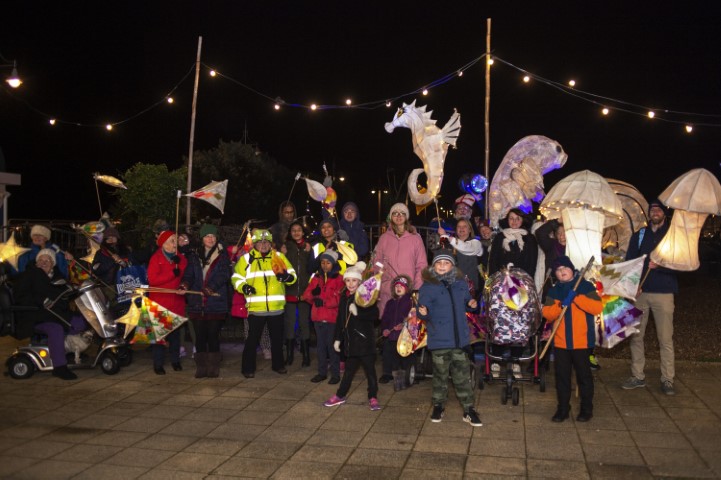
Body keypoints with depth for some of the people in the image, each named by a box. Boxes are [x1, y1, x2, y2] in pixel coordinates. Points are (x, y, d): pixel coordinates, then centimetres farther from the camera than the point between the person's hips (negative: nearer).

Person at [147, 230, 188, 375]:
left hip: (177, 301, 4)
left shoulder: (180, 258, 10)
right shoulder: (156, 258, -5)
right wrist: (172, 273, -17)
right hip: (160, 302, -4)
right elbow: (152, 279, -17)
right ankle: (158, 364, 7)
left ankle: (175, 360, 21)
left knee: (175, 332, 10)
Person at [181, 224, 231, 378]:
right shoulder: (194, 256, 13)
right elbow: (189, 275, 6)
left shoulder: (223, 255, 4)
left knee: (213, 335, 0)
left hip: (216, 303, -2)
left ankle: (213, 367, 11)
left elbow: (224, 275, -9)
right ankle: (201, 367, 15)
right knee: (200, 336, 6)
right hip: (197, 303, 3)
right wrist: (185, 285, -17)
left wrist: (211, 287, -25)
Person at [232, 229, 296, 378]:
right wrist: (243, 287, -15)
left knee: (277, 338, 15)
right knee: (252, 339, 2)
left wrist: (287, 277, -13)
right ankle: (248, 368, 15)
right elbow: (236, 278, 5)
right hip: (255, 308, -2)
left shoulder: (279, 257, 6)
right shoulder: (246, 259, 1)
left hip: (276, 307, 3)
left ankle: (278, 364, 31)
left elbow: (293, 275, 10)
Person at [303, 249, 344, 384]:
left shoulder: (339, 279, -4)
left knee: (332, 345, -2)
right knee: (321, 345, 12)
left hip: (332, 318, -5)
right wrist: (313, 294, -16)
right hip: (318, 317, 5)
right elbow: (306, 294, 6)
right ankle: (322, 372, 22)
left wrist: (323, 302, -23)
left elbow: (338, 299, -13)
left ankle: (335, 374, 9)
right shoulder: (317, 277, 13)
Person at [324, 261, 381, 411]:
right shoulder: (345, 297, 9)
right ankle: (340, 395, 27)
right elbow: (340, 319, 14)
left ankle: (373, 398, 13)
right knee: (349, 369, 16)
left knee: (369, 369, 3)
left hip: (365, 339, -5)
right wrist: (337, 338, 15)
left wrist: (358, 312, -26)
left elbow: (374, 315, -16)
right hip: (350, 340, 5)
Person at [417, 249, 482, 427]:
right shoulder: (428, 286, -8)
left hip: (460, 338, 3)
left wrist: (471, 304, -1)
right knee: (440, 375, 11)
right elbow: (423, 312, -9)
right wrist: (423, 313, -31)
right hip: (439, 340, -3)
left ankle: (469, 410, 18)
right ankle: (438, 406, 28)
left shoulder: (461, 284, 5)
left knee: (463, 376, 8)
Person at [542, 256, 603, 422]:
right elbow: (547, 313, -2)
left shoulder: (586, 286, -2)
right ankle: (562, 408, 21)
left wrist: (577, 297, -21)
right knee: (561, 376, 10)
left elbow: (598, 308, -13)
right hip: (560, 342, 3)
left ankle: (587, 409, 21)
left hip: (581, 341, -3)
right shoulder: (554, 291, 8)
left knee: (584, 376, 7)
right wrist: (561, 305, -18)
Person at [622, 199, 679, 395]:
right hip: (639, 292, 2)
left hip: (663, 293, -2)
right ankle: (638, 376, 15)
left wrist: (659, 265, -21)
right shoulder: (639, 236, 12)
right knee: (635, 335, 4)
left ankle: (667, 379, 7)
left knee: (665, 337, -2)